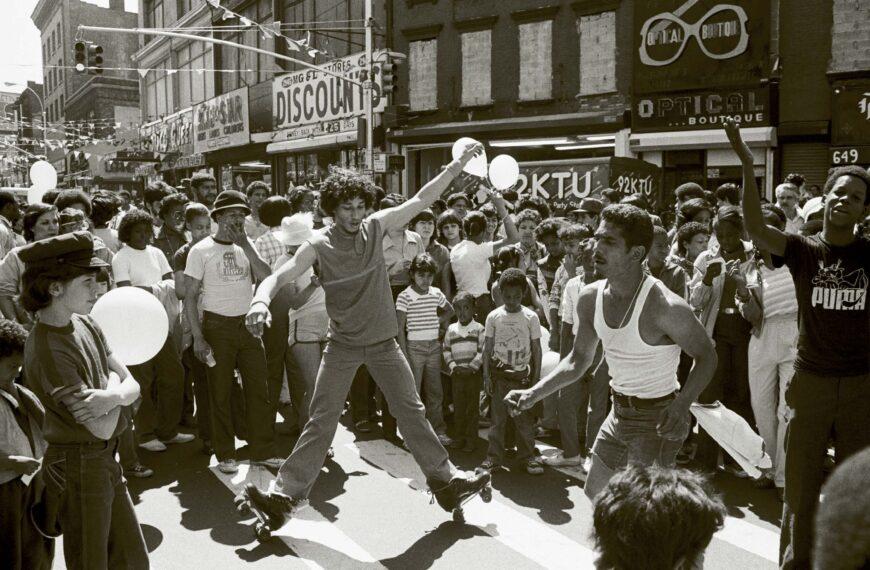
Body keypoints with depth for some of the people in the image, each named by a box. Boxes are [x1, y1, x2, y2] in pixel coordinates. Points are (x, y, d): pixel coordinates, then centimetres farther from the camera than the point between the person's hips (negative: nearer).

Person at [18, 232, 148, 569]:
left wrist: (112, 396, -22)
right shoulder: (48, 349, -24)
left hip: (105, 460, 8)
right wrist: (114, 384, -7)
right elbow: (103, 427, -25)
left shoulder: (84, 324, 0)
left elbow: (132, 386, -1)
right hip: (78, 468, -7)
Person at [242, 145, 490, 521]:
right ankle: (287, 492, 10)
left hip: (383, 341, 2)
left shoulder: (376, 227, -4)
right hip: (342, 345, -2)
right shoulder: (319, 246, -11)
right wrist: (261, 299, -39)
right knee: (321, 419, 0)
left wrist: (458, 165, -9)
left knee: (412, 411, 10)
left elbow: (421, 200, -4)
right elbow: (280, 276, -17)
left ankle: (445, 480, 21)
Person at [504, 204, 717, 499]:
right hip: (619, 412, 7)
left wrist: (681, 403, -29)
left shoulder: (666, 307, -26)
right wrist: (533, 393, -7)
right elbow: (578, 360, 5)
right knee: (595, 492, 19)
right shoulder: (590, 298, -6)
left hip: (657, 418, -7)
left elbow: (706, 355, -13)